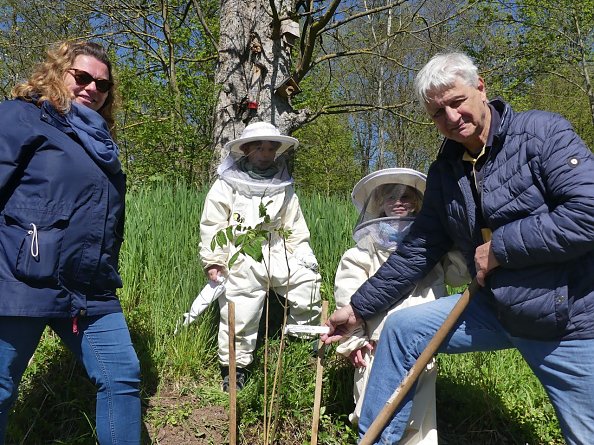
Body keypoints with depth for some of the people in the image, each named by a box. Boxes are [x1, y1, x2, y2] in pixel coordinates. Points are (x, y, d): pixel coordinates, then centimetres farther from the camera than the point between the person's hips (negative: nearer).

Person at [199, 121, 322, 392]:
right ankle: (233, 367, 18)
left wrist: (304, 256, 3)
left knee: (309, 280, -8)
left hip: (276, 254, 4)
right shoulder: (227, 184, 0)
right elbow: (212, 224, -1)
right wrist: (213, 261, -6)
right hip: (241, 261, -4)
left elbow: (294, 227, 14)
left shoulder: (283, 187, 12)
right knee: (239, 314, -2)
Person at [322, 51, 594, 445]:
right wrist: (358, 309, 7)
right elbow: (418, 251, 7)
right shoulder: (444, 172, 3)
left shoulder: (542, 132, -14)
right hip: (497, 310, 5)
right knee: (401, 329, 0)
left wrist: (499, 248, -19)